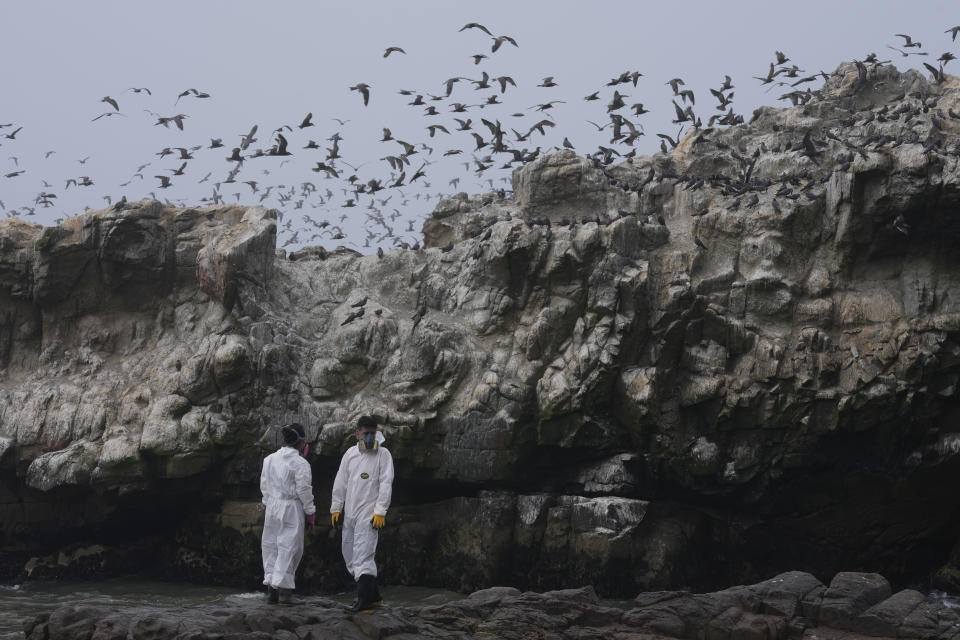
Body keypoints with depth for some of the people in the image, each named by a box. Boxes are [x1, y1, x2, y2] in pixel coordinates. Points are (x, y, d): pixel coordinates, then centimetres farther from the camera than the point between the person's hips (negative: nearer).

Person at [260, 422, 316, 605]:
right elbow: (304, 490, -11)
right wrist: (310, 513, -2)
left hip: (272, 508, 6)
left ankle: (271, 590, 12)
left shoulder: (269, 459, 7)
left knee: (271, 546, 11)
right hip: (291, 508, -6)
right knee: (289, 547, -2)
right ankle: (284, 591, -4)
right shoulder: (300, 463, -12)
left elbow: (264, 485, 12)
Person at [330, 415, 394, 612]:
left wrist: (380, 511, -16)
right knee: (350, 556, 10)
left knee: (363, 556, -15)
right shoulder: (350, 454, 11)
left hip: (369, 513, -6)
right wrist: (336, 508, 13)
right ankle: (373, 594, 19)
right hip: (349, 513, 7)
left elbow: (386, 483, -9)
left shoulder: (383, 454, -3)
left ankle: (365, 599, -16)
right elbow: (341, 482, 15)